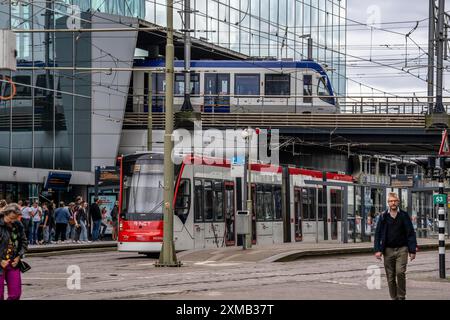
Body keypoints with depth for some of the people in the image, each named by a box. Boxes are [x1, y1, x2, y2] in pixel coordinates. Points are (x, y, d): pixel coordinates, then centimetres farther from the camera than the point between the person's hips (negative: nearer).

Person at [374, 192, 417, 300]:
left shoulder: (404, 216, 2)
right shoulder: (383, 216, 5)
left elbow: (411, 234, 3)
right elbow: (378, 234, 6)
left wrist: (412, 250, -3)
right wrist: (378, 250, -4)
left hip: (402, 248, -2)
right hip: (388, 250, 2)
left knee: (400, 272, -16)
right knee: (390, 276, 3)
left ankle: (401, 296, -4)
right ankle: (394, 298, 13)